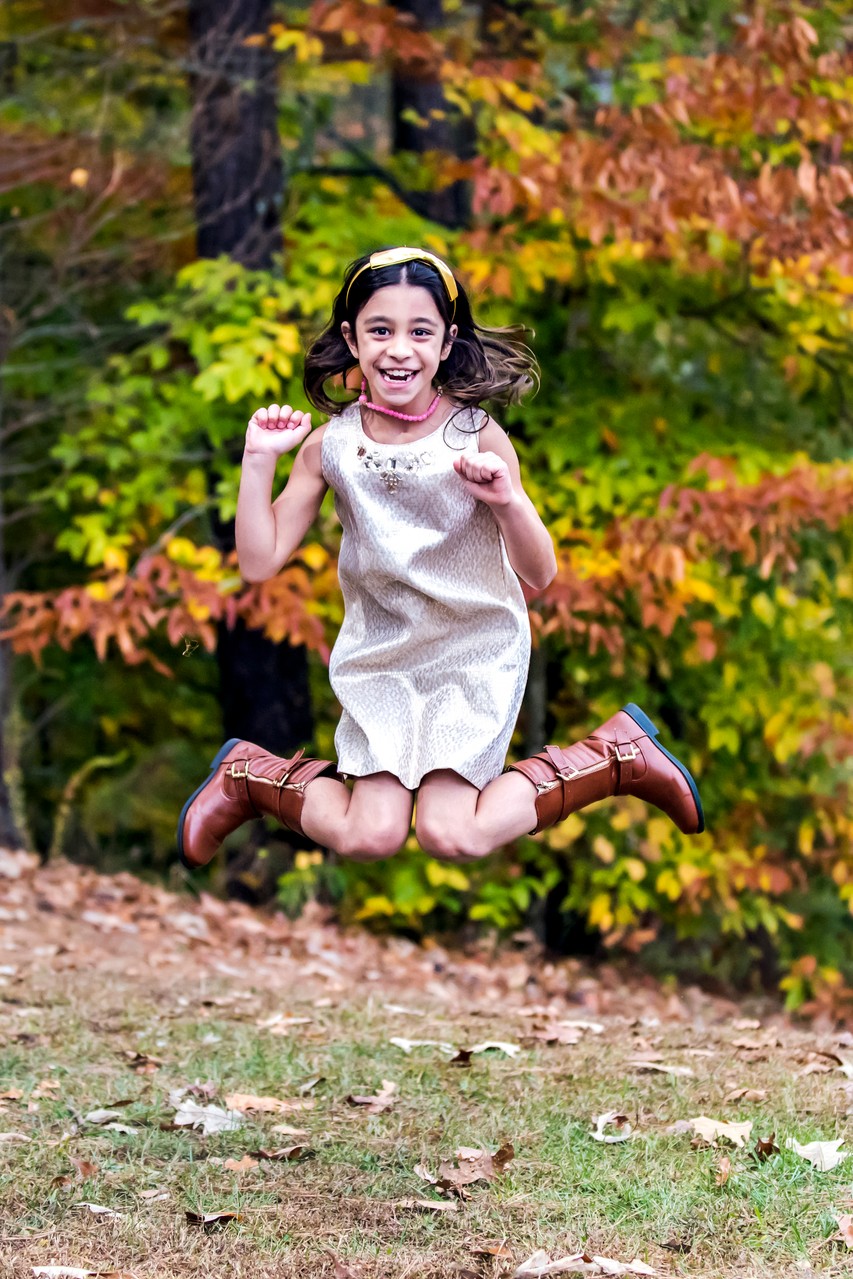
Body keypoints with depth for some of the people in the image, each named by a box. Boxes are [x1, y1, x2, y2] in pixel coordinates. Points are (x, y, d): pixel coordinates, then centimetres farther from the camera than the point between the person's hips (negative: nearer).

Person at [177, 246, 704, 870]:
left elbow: (540, 574, -8)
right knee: (369, 837, -14)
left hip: (477, 653, -1)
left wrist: (508, 501, -27)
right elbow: (260, 563, -5)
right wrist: (258, 461, -12)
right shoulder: (330, 445, -6)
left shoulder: (477, 436, -11)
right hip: (378, 656, 1)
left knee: (450, 834, -16)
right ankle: (250, 777, 16)